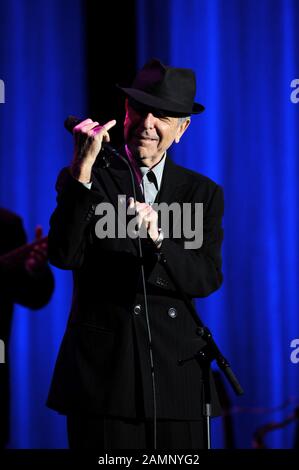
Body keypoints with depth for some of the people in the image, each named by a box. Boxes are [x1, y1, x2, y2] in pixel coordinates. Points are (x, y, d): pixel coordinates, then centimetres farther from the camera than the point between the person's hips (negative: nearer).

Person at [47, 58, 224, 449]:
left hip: (176, 375, 2)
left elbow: (207, 279, -3)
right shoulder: (86, 180, 3)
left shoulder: (203, 192, 9)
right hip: (101, 373, -2)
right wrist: (83, 171, -21)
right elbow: (64, 256, -13)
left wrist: (158, 239, -21)